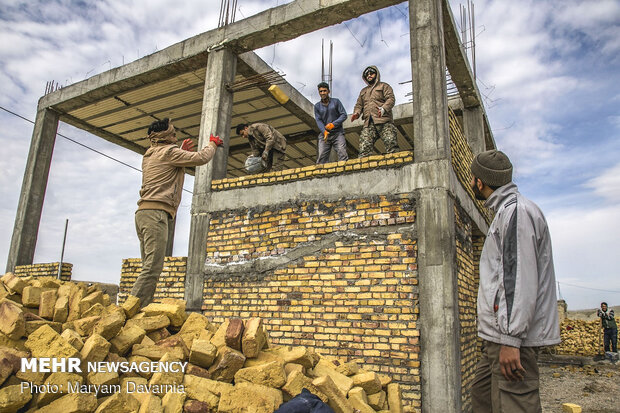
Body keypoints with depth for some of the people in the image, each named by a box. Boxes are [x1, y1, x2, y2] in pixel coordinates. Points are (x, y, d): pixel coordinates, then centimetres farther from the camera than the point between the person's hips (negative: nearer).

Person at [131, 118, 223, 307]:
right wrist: (212, 143, 17)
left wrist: (182, 151, 36)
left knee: (149, 266, 6)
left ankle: (140, 308, 2)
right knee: (153, 266, -15)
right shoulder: (168, 151, 0)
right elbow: (200, 158, -1)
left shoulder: (150, 155, 27)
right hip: (156, 212, -10)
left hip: (143, 212, 10)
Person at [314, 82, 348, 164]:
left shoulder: (336, 102, 7)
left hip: (337, 133, -1)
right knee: (322, 157, -11)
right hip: (324, 134, 1)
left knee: (342, 154, -18)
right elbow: (318, 120, 1)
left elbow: (344, 115, 0)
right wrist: (324, 131, -18)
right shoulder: (317, 106, 11)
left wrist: (333, 124, -15)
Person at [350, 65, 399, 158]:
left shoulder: (384, 86, 16)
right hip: (368, 123, 4)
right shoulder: (363, 91, 33)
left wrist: (384, 109, -19)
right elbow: (359, 105, 28)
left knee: (390, 142, -20)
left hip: (384, 120, -4)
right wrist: (356, 113, 3)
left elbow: (391, 99, 2)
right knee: (364, 146, -14)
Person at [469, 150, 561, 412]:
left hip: (514, 335, -10)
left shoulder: (516, 211, -12)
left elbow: (520, 279, -21)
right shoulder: (506, 212, 21)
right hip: (501, 332, 11)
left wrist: (510, 339, -23)